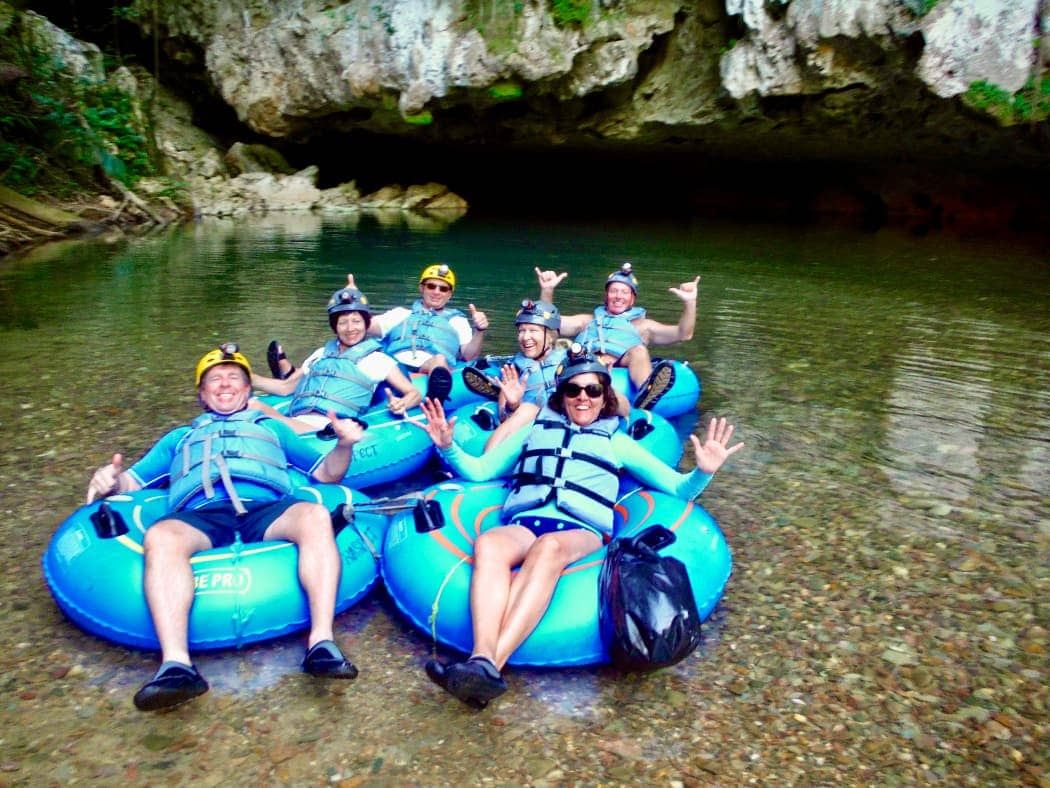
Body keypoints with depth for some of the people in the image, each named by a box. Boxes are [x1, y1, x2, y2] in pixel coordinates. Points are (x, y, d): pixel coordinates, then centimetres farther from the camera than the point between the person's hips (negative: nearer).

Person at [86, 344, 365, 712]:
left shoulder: (272, 427, 36)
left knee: (316, 516, -34)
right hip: (200, 517, 1)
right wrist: (110, 480, 3)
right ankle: (176, 664, -45)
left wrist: (344, 445, 5)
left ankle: (321, 643, -41)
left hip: (266, 509, 0)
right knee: (160, 536, -35)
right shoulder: (179, 438, 40)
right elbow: (132, 482, 29)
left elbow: (326, 473, 28)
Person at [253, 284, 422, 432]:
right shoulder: (321, 354, 28)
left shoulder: (376, 359, 14)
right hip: (294, 422, 5)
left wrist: (401, 404, -16)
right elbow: (285, 387, 32)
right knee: (252, 404, -26)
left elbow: (414, 393, 9)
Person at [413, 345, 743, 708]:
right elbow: (479, 470, 28)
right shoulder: (535, 430, 31)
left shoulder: (617, 441, 27)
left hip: (581, 530, -1)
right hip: (523, 521, 2)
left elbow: (678, 487, 21)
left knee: (548, 546, -39)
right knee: (488, 543, -36)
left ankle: (492, 664, -51)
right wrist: (448, 448, 10)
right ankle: (482, 661, -53)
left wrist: (703, 472, 0)